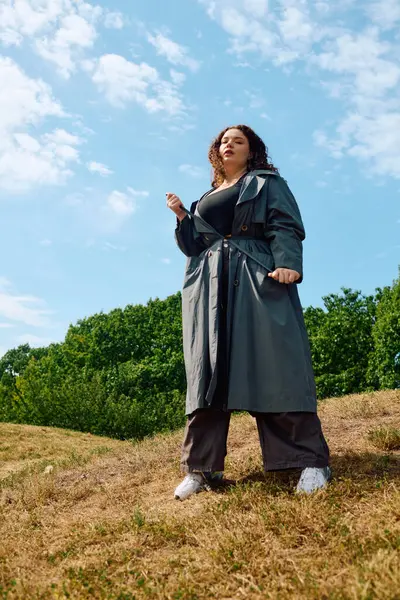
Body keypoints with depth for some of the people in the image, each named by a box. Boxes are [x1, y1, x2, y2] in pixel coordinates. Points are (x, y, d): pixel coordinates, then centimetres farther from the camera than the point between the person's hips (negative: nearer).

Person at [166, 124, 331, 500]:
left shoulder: (267, 183, 16)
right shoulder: (206, 199, 29)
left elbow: (285, 226, 0)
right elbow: (194, 244, 24)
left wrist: (287, 263, -18)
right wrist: (181, 216, 11)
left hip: (257, 277, -4)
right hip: (210, 285, 4)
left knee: (274, 364, -14)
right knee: (207, 369, -5)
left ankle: (309, 461, -12)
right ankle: (201, 467, -6)